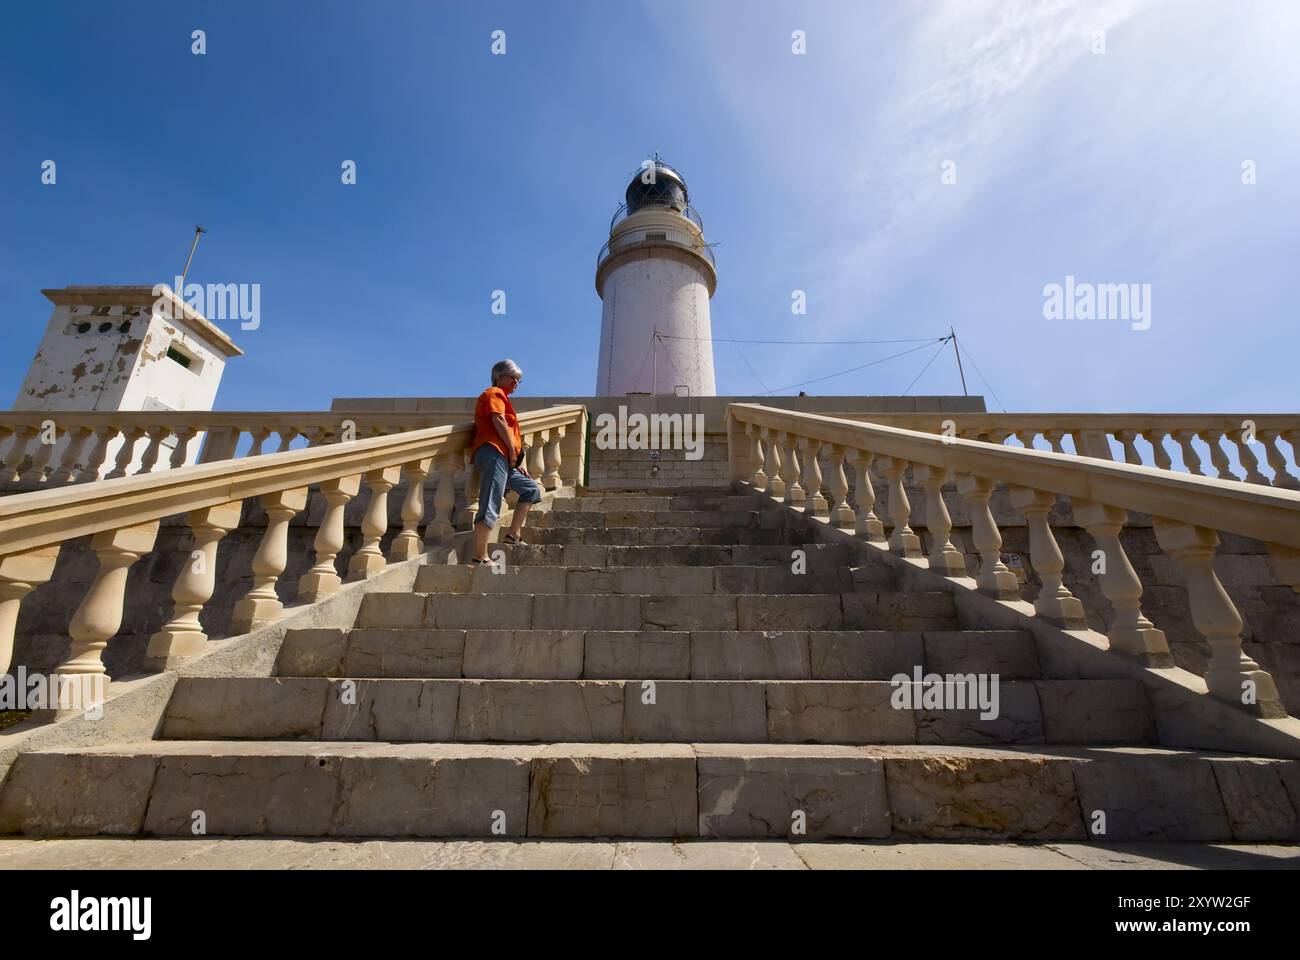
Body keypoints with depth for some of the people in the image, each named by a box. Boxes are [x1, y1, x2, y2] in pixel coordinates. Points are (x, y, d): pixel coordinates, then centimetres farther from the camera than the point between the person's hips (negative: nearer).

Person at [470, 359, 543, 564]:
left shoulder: (502, 397, 31)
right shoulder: (494, 393, 3)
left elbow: (511, 433, 26)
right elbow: (498, 420, -15)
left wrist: (519, 461, 18)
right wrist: (513, 451, -11)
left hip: (504, 459, 10)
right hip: (493, 454, -10)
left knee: (532, 489, 18)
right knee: (490, 508, -15)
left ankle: (513, 534, 14)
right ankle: (480, 557, -17)